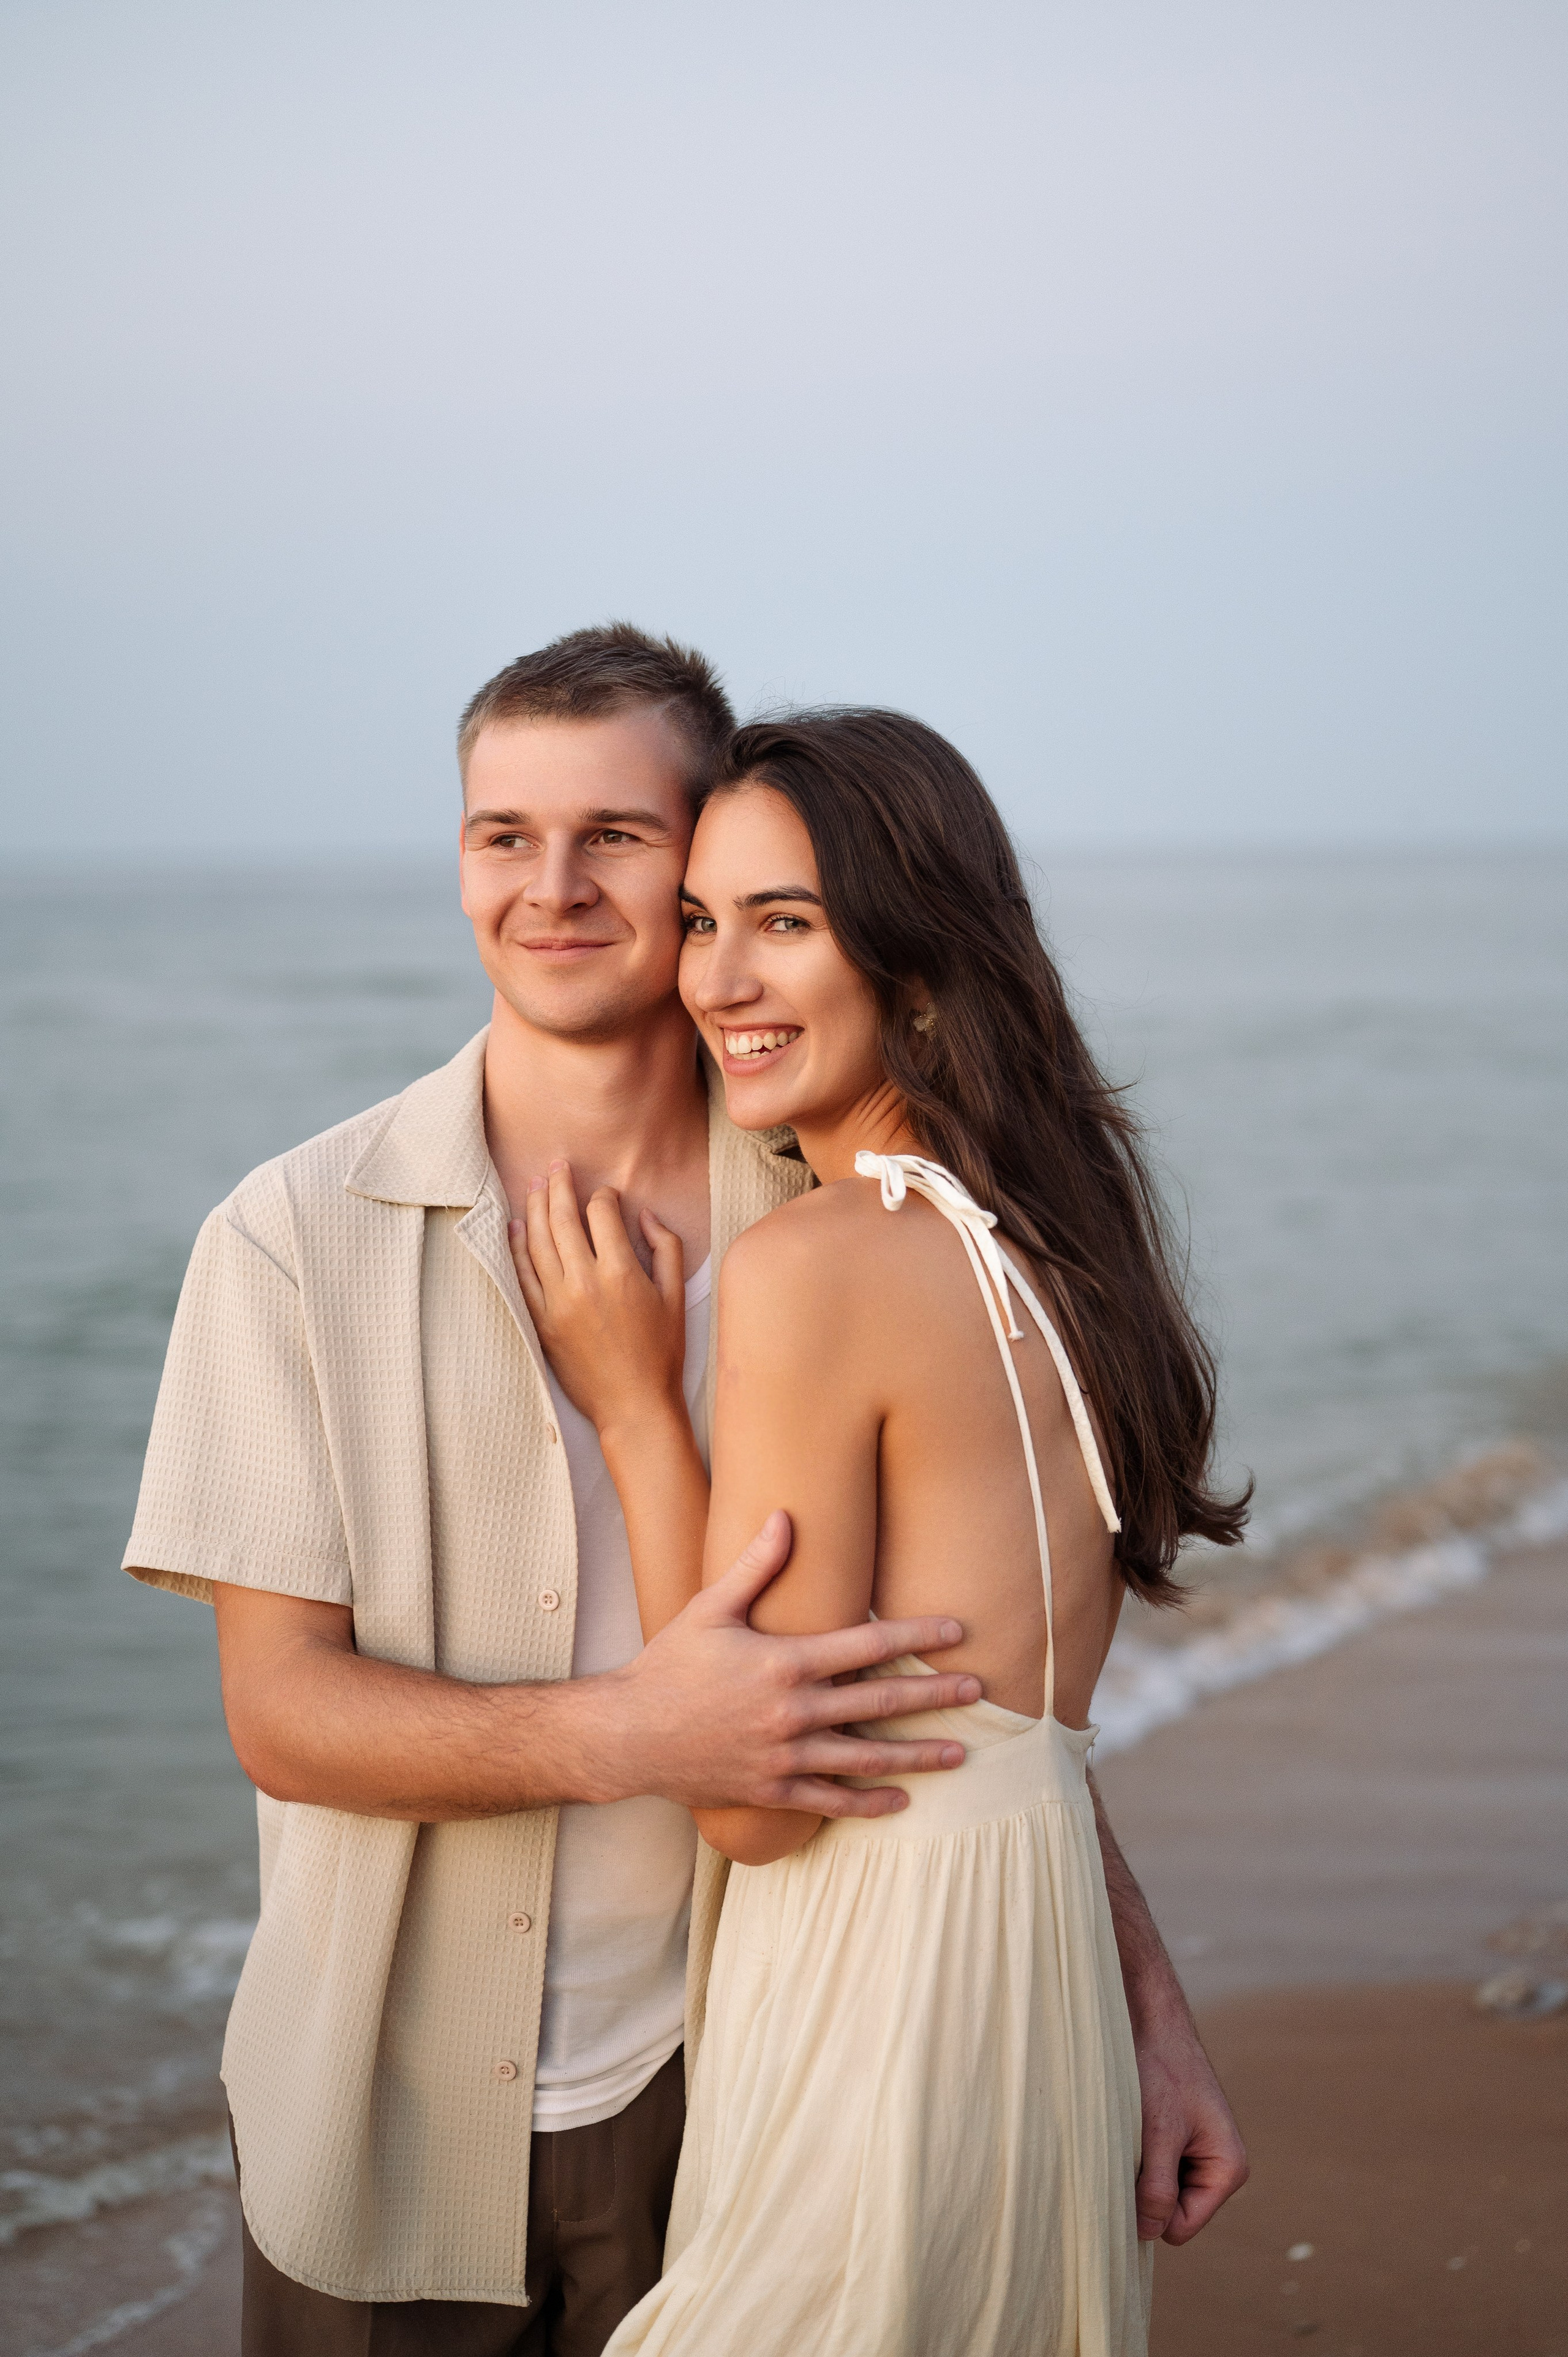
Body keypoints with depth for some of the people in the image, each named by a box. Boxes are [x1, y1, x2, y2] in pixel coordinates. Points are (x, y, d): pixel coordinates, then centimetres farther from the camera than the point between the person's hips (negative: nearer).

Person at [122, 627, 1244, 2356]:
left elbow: (982, 1675, 6)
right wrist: (628, 1733, -26)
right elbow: (281, 1712, -11)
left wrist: (1143, 2001, -1)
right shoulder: (296, 1239, -7)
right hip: (386, 2129, -1)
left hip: (719, 2101, 1)